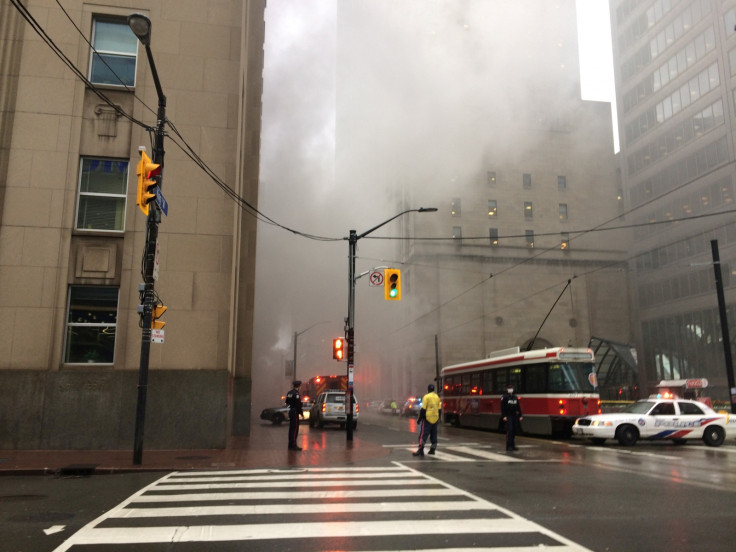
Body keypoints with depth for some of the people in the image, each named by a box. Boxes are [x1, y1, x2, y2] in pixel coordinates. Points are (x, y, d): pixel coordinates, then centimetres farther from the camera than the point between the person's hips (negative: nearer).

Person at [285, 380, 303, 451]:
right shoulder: (296, 393, -17)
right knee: (295, 429, -7)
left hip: (291, 411, 9)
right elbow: (298, 404, -19)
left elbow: (287, 403, 18)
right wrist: (301, 413, -12)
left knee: (291, 428, 14)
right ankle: (293, 445, -8)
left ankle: (291, 445, 20)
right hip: (295, 412, -9)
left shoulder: (289, 393, 11)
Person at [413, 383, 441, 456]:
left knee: (423, 435, -6)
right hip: (435, 419, 6)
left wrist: (420, 418, -6)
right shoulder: (437, 397, 9)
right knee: (433, 435, 16)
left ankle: (421, 450, -14)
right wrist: (438, 418, 22)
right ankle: (432, 449, 21)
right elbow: (440, 409, 13)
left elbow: (423, 409, -13)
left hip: (427, 419, -6)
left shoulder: (426, 397, -10)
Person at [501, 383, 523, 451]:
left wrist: (520, 415, 10)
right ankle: (509, 446, -7)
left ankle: (512, 445, 17)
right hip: (508, 416, -6)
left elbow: (518, 407, 16)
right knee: (509, 430, -10)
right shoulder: (504, 397, -5)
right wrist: (504, 416, -15)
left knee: (514, 431, 8)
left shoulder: (515, 397, 14)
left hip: (515, 416, 6)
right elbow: (502, 407, -9)